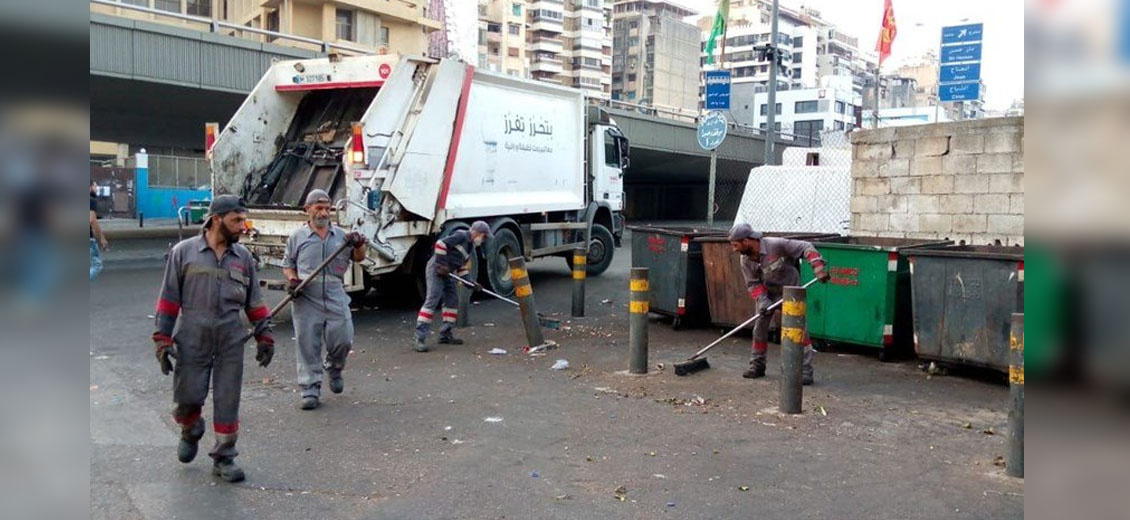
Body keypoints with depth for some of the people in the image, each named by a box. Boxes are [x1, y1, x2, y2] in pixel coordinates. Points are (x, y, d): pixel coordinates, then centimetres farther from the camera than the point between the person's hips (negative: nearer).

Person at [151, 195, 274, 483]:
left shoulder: (243, 256, 8)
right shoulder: (184, 251, -1)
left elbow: (254, 300, 13)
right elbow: (169, 298, 1)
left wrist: (264, 336, 9)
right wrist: (162, 339, -3)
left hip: (231, 340, 2)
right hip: (193, 338, -2)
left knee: (228, 401, 4)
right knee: (188, 397, 3)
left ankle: (224, 458, 17)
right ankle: (190, 432, 37)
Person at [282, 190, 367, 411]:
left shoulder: (341, 235, 12)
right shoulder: (297, 237, 8)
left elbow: (358, 258, 15)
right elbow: (287, 266, 14)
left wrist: (358, 245, -6)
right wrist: (291, 280, -7)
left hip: (336, 299, 1)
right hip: (307, 302, -1)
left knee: (342, 341, 0)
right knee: (308, 346, 0)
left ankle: (334, 368, 32)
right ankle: (310, 389, 9)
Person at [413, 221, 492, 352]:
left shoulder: (470, 247, 20)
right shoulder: (461, 236, -9)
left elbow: (462, 267, 21)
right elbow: (440, 244, -19)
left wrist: (470, 282, 8)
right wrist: (441, 263, -21)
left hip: (446, 273, 10)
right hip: (436, 269, -10)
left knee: (452, 301, 10)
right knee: (432, 301, -15)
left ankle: (446, 334, 18)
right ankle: (418, 339, -18)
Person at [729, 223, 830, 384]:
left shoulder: (776, 245, -28)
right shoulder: (746, 260, -11)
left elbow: (805, 247, -24)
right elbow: (752, 284, -6)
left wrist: (818, 267, -35)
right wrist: (762, 300, -23)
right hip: (767, 293, 5)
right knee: (760, 329, 5)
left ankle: (805, 370, -6)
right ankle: (757, 366, 20)